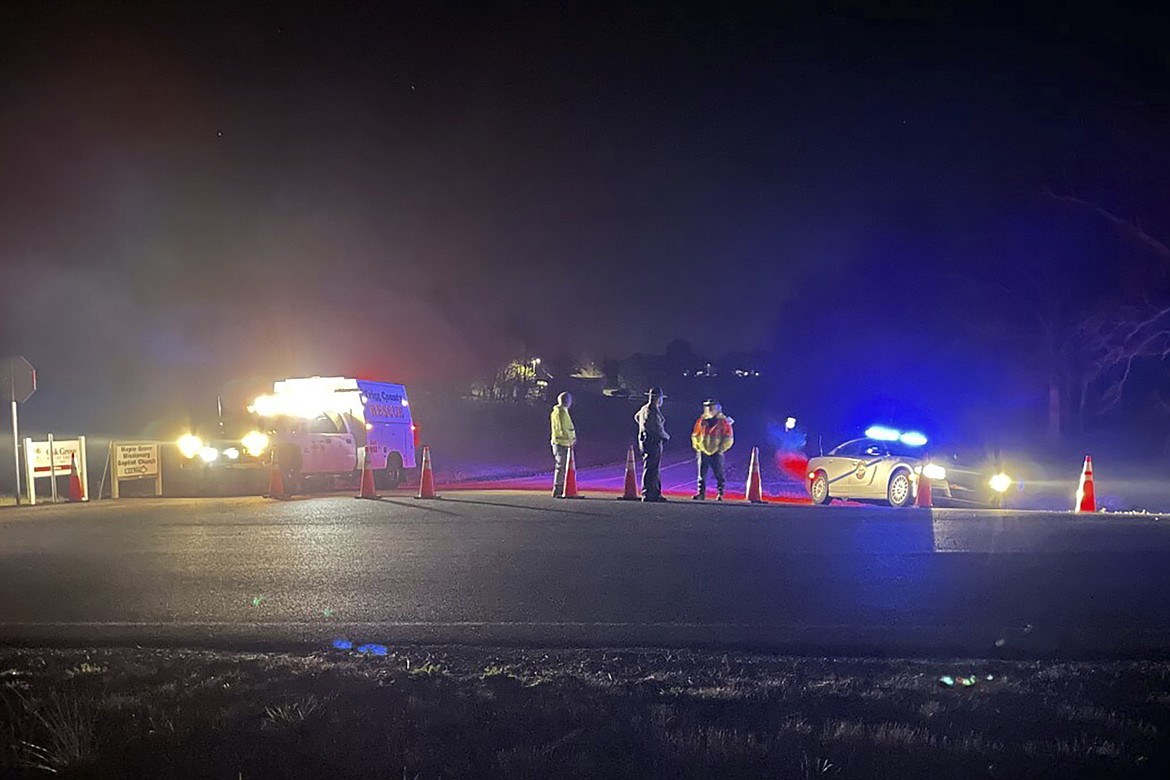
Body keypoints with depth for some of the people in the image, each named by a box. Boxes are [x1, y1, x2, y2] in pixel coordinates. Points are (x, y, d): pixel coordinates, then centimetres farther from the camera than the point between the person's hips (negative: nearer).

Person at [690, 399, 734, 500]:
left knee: (719, 475, 0)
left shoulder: (723, 421, -1)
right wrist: (698, 448, 6)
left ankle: (720, 494, 6)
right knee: (702, 475, 4)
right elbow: (695, 436, 16)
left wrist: (721, 449, -8)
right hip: (703, 452, 3)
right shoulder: (701, 421, 7)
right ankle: (701, 494, 9)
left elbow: (728, 438, -1)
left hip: (716, 453, -3)